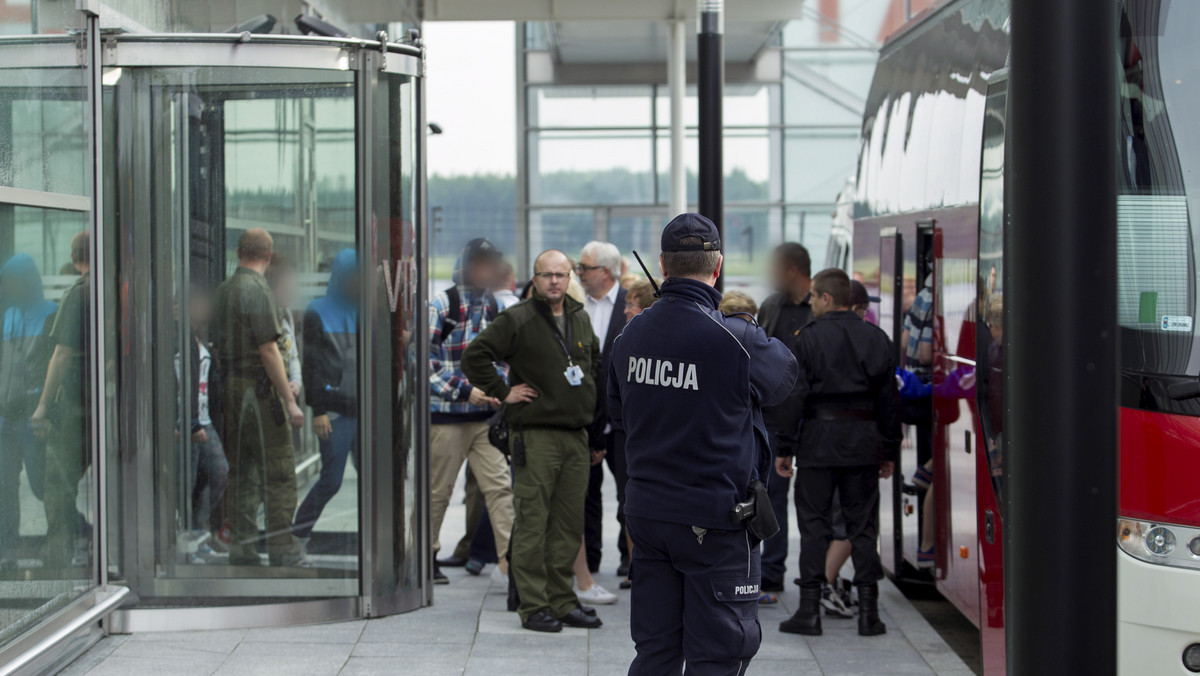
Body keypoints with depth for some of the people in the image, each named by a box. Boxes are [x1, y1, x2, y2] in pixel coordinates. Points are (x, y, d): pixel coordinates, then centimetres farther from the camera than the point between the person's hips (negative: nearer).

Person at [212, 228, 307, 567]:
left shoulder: (223, 289, 11)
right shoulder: (258, 290, -13)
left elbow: (217, 346, 14)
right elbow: (268, 350, -17)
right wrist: (289, 401, -14)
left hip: (229, 388, 8)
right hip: (259, 390, -8)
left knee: (242, 472, 11)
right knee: (279, 474, -4)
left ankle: (242, 548, 12)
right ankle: (282, 550, -5)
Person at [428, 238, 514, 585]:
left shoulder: (491, 305, 11)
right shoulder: (441, 306, -7)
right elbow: (425, 361, -12)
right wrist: (465, 391, -17)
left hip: (485, 414, 5)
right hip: (446, 415, -5)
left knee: (499, 485, -6)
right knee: (437, 490, 5)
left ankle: (508, 559, -9)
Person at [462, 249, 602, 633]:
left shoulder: (581, 319, 14)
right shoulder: (517, 320, -6)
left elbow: (595, 358, 33)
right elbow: (474, 356, -9)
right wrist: (503, 391, -9)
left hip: (576, 435, 6)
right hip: (536, 435, -6)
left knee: (569, 524, 8)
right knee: (532, 523, -5)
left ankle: (562, 601, 16)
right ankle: (533, 605, -1)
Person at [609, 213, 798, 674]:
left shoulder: (631, 335, 3)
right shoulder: (736, 339, -17)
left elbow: (617, 413, 16)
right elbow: (784, 376, 4)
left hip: (645, 512, 6)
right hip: (714, 521, -6)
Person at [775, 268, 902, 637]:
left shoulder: (809, 338, -7)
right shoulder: (876, 339, 7)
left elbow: (795, 396, -8)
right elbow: (889, 399, 10)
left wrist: (784, 448, -3)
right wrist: (889, 451, 16)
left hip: (818, 441, -3)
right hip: (863, 441, 4)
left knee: (814, 524, 2)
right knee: (863, 524, 8)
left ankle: (809, 610, 2)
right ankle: (868, 612, 6)